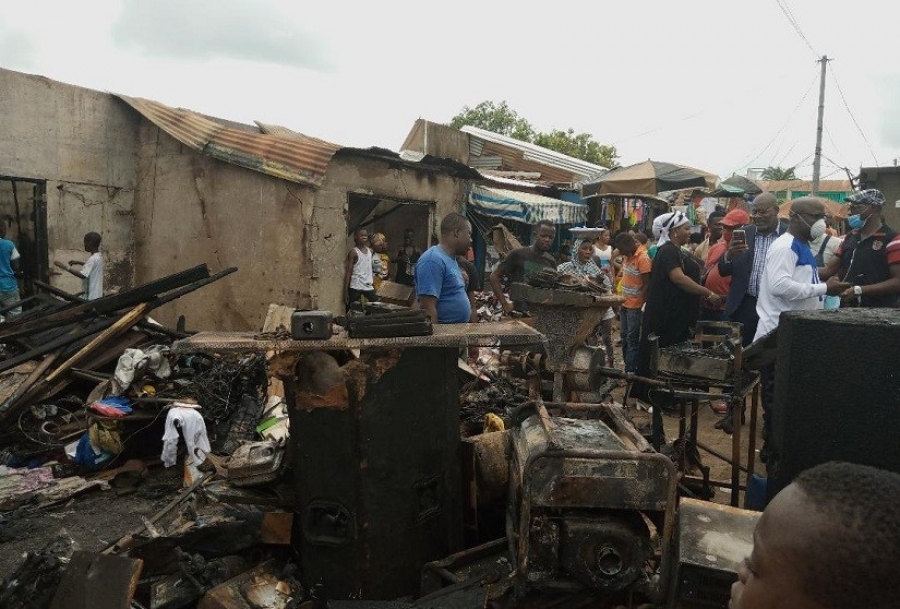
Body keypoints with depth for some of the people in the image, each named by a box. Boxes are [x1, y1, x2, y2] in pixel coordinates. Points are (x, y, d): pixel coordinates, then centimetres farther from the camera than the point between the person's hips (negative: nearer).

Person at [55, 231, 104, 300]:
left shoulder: (93, 259, -25)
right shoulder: (98, 255, 5)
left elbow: (82, 275, -31)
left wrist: (65, 267, -29)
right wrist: (78, 262, 15)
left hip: (91, 296, -10)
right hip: (96, 294, 10)